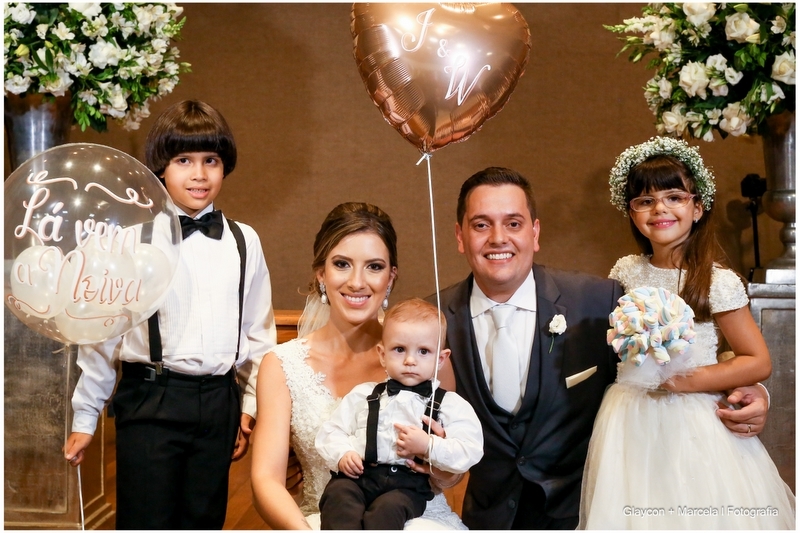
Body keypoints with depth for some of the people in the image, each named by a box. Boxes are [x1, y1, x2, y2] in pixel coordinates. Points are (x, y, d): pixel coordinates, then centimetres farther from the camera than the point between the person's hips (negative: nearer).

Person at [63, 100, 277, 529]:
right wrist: (84, 418, 4)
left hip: (218, 401, 4)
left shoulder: (244, 242, 4)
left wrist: (250, 404, 9)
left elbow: (258, 331, 10)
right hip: (150, 400, -3)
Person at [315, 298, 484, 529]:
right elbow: (331, 430, 18)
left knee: (389, 507, -33)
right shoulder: (363, 395, 21)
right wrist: (342, 455, -3)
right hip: (358, 475, 3)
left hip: (407, 484, -2)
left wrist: (429, 447, -12)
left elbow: (470, 452, 1)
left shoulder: (449, 404, 11)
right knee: (337, 494, -29)